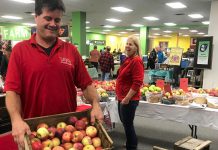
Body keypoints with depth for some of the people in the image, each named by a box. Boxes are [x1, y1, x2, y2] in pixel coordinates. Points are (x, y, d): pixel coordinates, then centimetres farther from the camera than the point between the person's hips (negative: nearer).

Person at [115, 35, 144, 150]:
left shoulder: (136, 61, -19)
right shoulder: (127, 59, 10)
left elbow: (137, 83, -24)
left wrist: (127, 98, -22)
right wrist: (119, 94, 20)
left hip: (129, 99, -10)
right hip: (122, 97, 10)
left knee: (128, 124, 3)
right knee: (125, 122, 22)